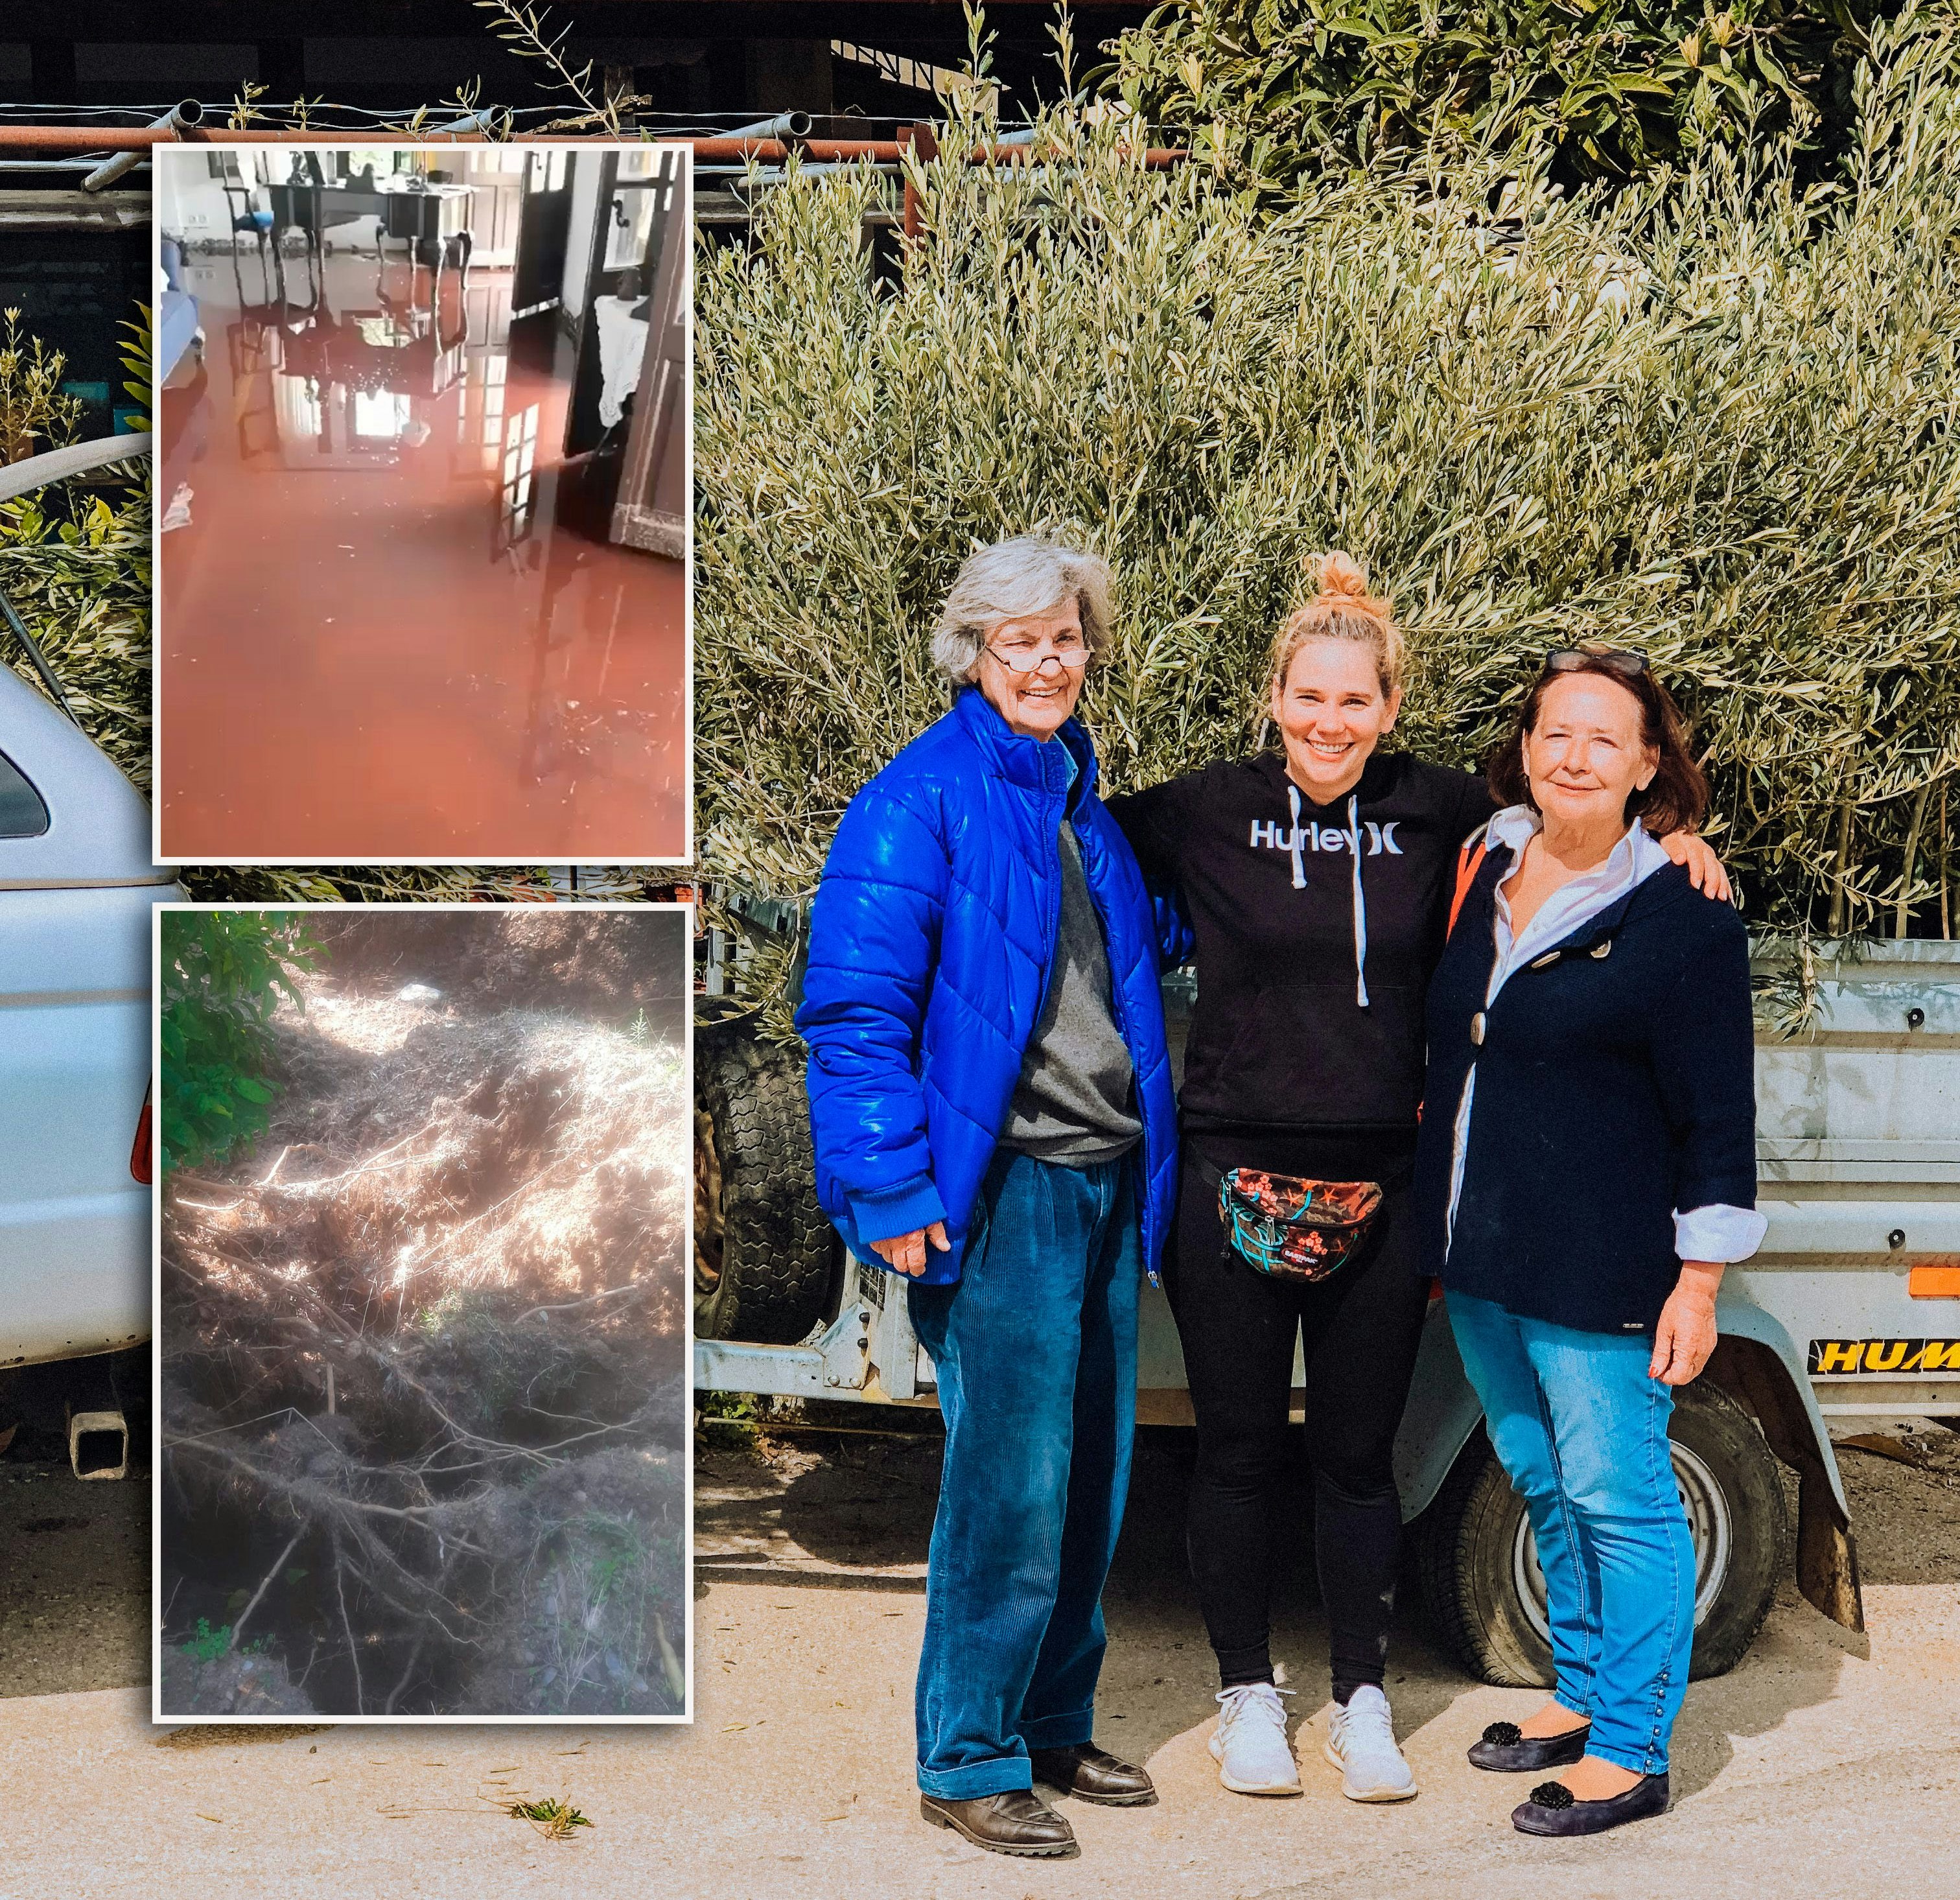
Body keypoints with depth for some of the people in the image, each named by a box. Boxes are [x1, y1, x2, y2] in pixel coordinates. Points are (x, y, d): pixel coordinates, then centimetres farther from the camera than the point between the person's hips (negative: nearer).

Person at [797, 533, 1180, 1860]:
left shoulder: (1087, 800, 14)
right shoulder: (921, 803, -9)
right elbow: (855, 1012, -14)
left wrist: (1153, 1169, 21)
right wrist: (894, 1189, -17)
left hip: (1105, 1186, 7)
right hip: (997, 1190, -7)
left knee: (1092, 1475, 11)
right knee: (1010, 1484, -7)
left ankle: (1053, 1725, 25)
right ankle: (969, 1761, 5)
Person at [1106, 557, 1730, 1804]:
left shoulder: (1436, 811, 2)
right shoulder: (1205, 814, -2)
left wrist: (1672, 841, 2)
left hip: (1379, 1185, 1)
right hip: (1234, 1176, -1)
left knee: (1360, 1455, 9)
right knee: (1241, 1450, 9)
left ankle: (1364, 1701, 23)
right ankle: (1250, 1692, 26)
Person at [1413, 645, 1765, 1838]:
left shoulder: (1682, 917, -12)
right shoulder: (1484, 876, 7)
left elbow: (1719, 1119, -11)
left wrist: (1698, 1282, -14)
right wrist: (1446, 1236, 19)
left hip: (1603, 1274, -7)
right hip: (1482, 1259, 7)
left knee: (1617, 1497, 0)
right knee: (1543, 1484, 18)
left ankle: (1631, 1753, 9)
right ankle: (1584, 1695, 34)